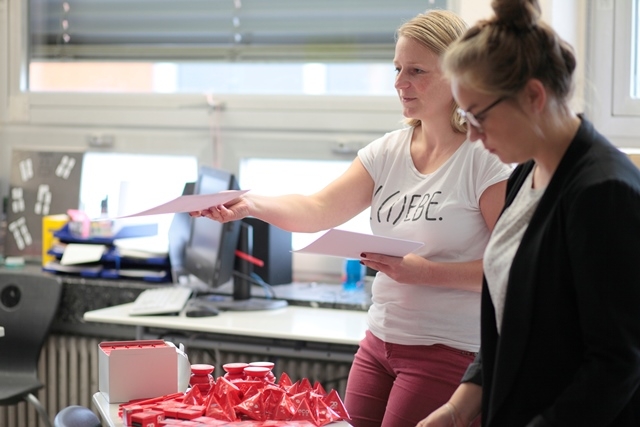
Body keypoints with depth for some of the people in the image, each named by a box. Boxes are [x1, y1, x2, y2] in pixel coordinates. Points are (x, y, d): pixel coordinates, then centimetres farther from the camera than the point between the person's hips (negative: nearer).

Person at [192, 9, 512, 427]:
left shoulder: (486, 158, -11)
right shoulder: (388, 152, 8)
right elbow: (318, 210, -1)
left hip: (448, 351, -6)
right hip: (379, 344, 7)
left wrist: (424, 272, -23)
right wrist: (251, 204, -17)